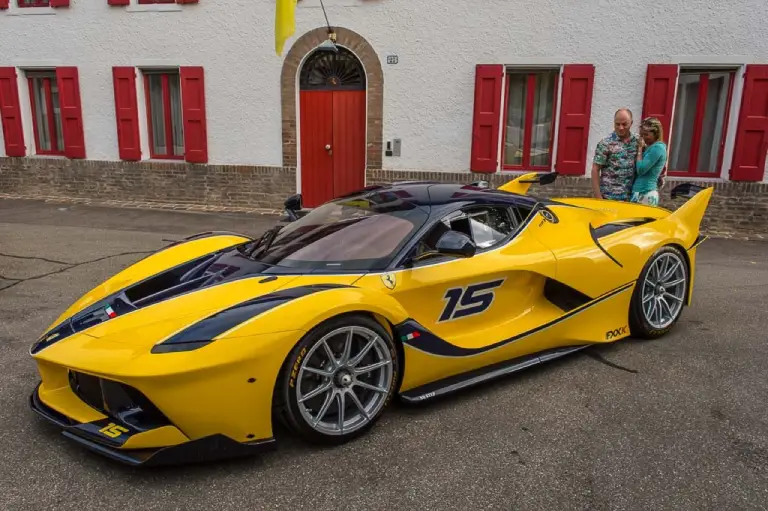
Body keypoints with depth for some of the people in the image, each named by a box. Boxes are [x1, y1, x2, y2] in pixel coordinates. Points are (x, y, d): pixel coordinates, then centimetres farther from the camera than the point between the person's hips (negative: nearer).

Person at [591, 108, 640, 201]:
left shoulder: (638, 141, 6)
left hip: (630, 197, 5)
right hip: (610, 197, -4)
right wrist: (598, 197, -12)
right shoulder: (606, 143, -8)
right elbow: (595, 170, -9)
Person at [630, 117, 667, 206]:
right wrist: (643, 149, 7)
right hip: (646, 192, 10)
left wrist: (640, 149, -8)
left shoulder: (657, 148, -13)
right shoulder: (651, 147, 15)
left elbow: (641, 170, -17)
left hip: (645, 194, -10)